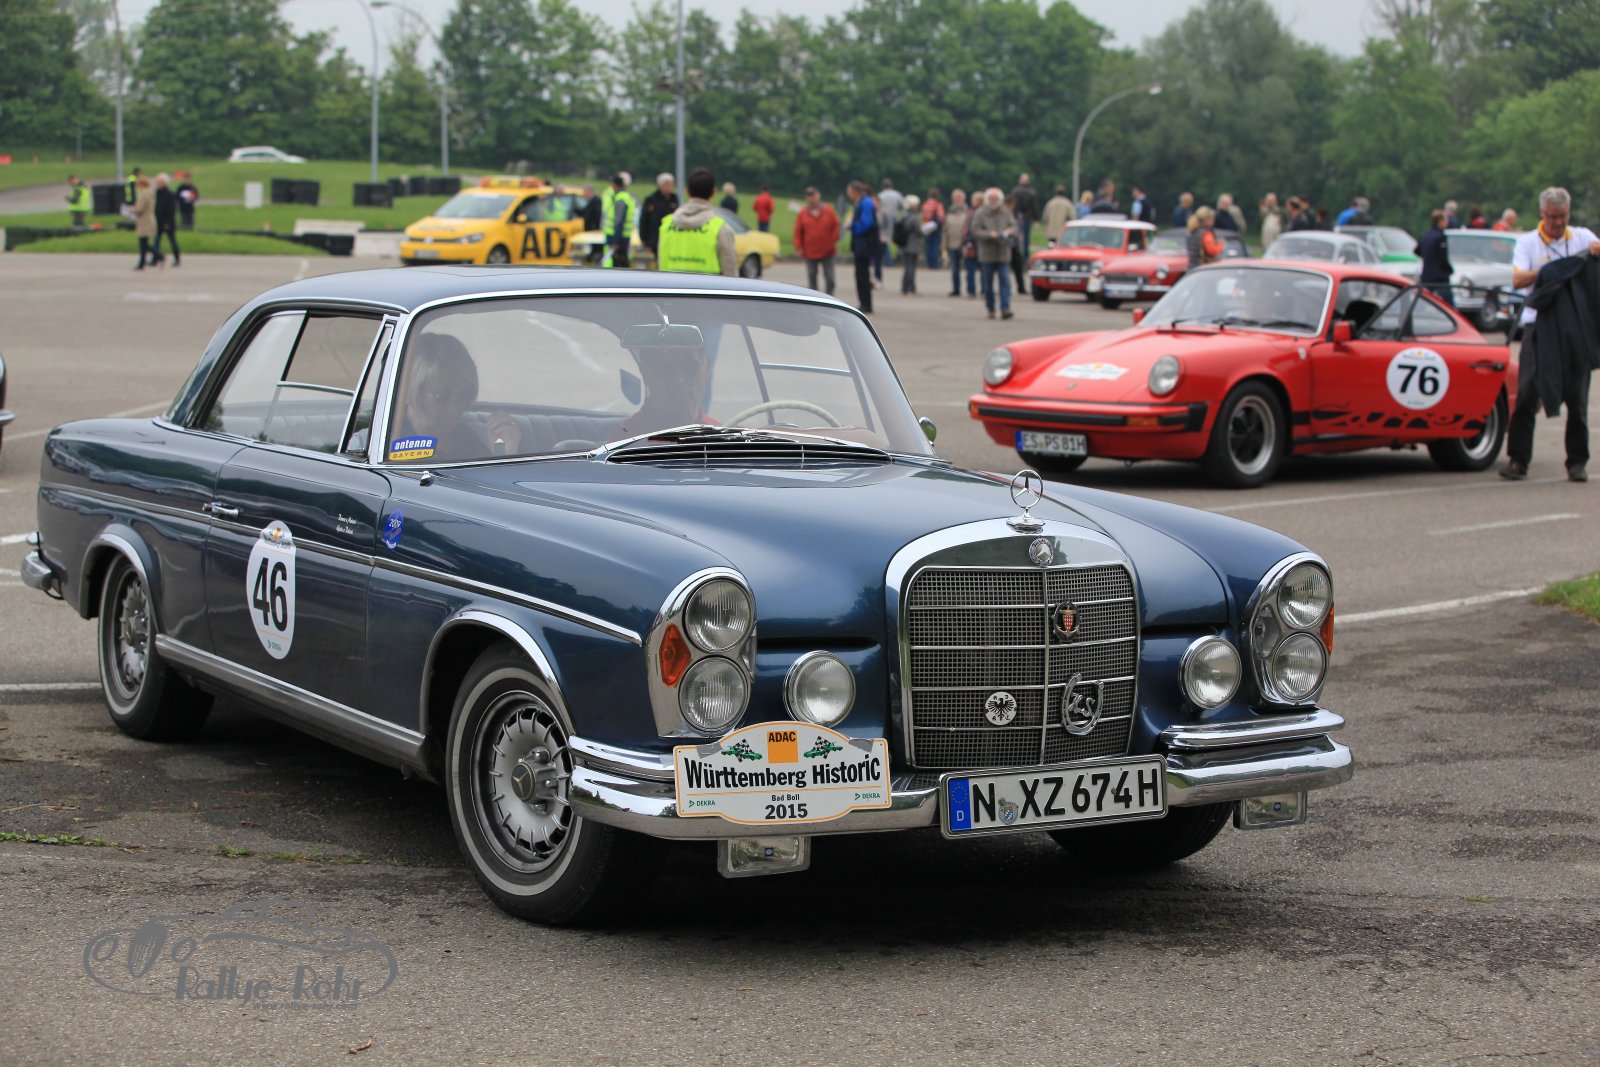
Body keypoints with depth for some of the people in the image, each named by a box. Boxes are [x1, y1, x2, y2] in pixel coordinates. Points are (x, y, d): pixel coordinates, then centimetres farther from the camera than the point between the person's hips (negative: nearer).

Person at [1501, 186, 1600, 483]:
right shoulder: (1527, 242, 5)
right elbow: (1517, 280, -9)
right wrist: (1546, 272, -26)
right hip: (1539, 323, -1)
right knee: (1527, 392, -6)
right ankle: (1517, 459, -2)